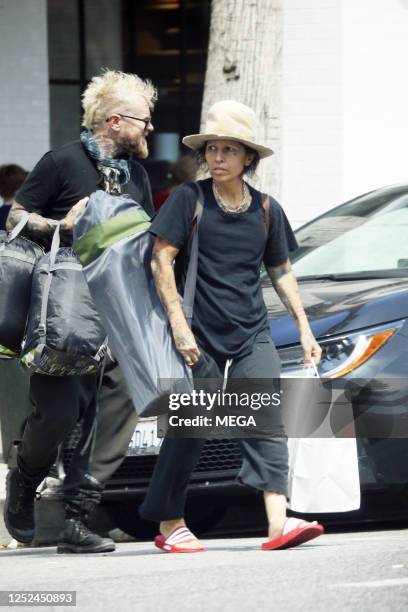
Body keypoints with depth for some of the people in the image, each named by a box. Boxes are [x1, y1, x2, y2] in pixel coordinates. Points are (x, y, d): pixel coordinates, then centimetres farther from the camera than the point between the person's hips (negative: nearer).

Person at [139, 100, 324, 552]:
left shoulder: (266, 210, 6)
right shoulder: (189, 199, -5)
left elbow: (281, 273, 17)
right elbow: (161, 260, -8)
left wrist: (304, 328, 12)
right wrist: (179, 325, -16)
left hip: (251, 335, 3)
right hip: (199, 336, -3)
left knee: (269, 421, -12)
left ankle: (278, 523, -21)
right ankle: (170, 524, 15)